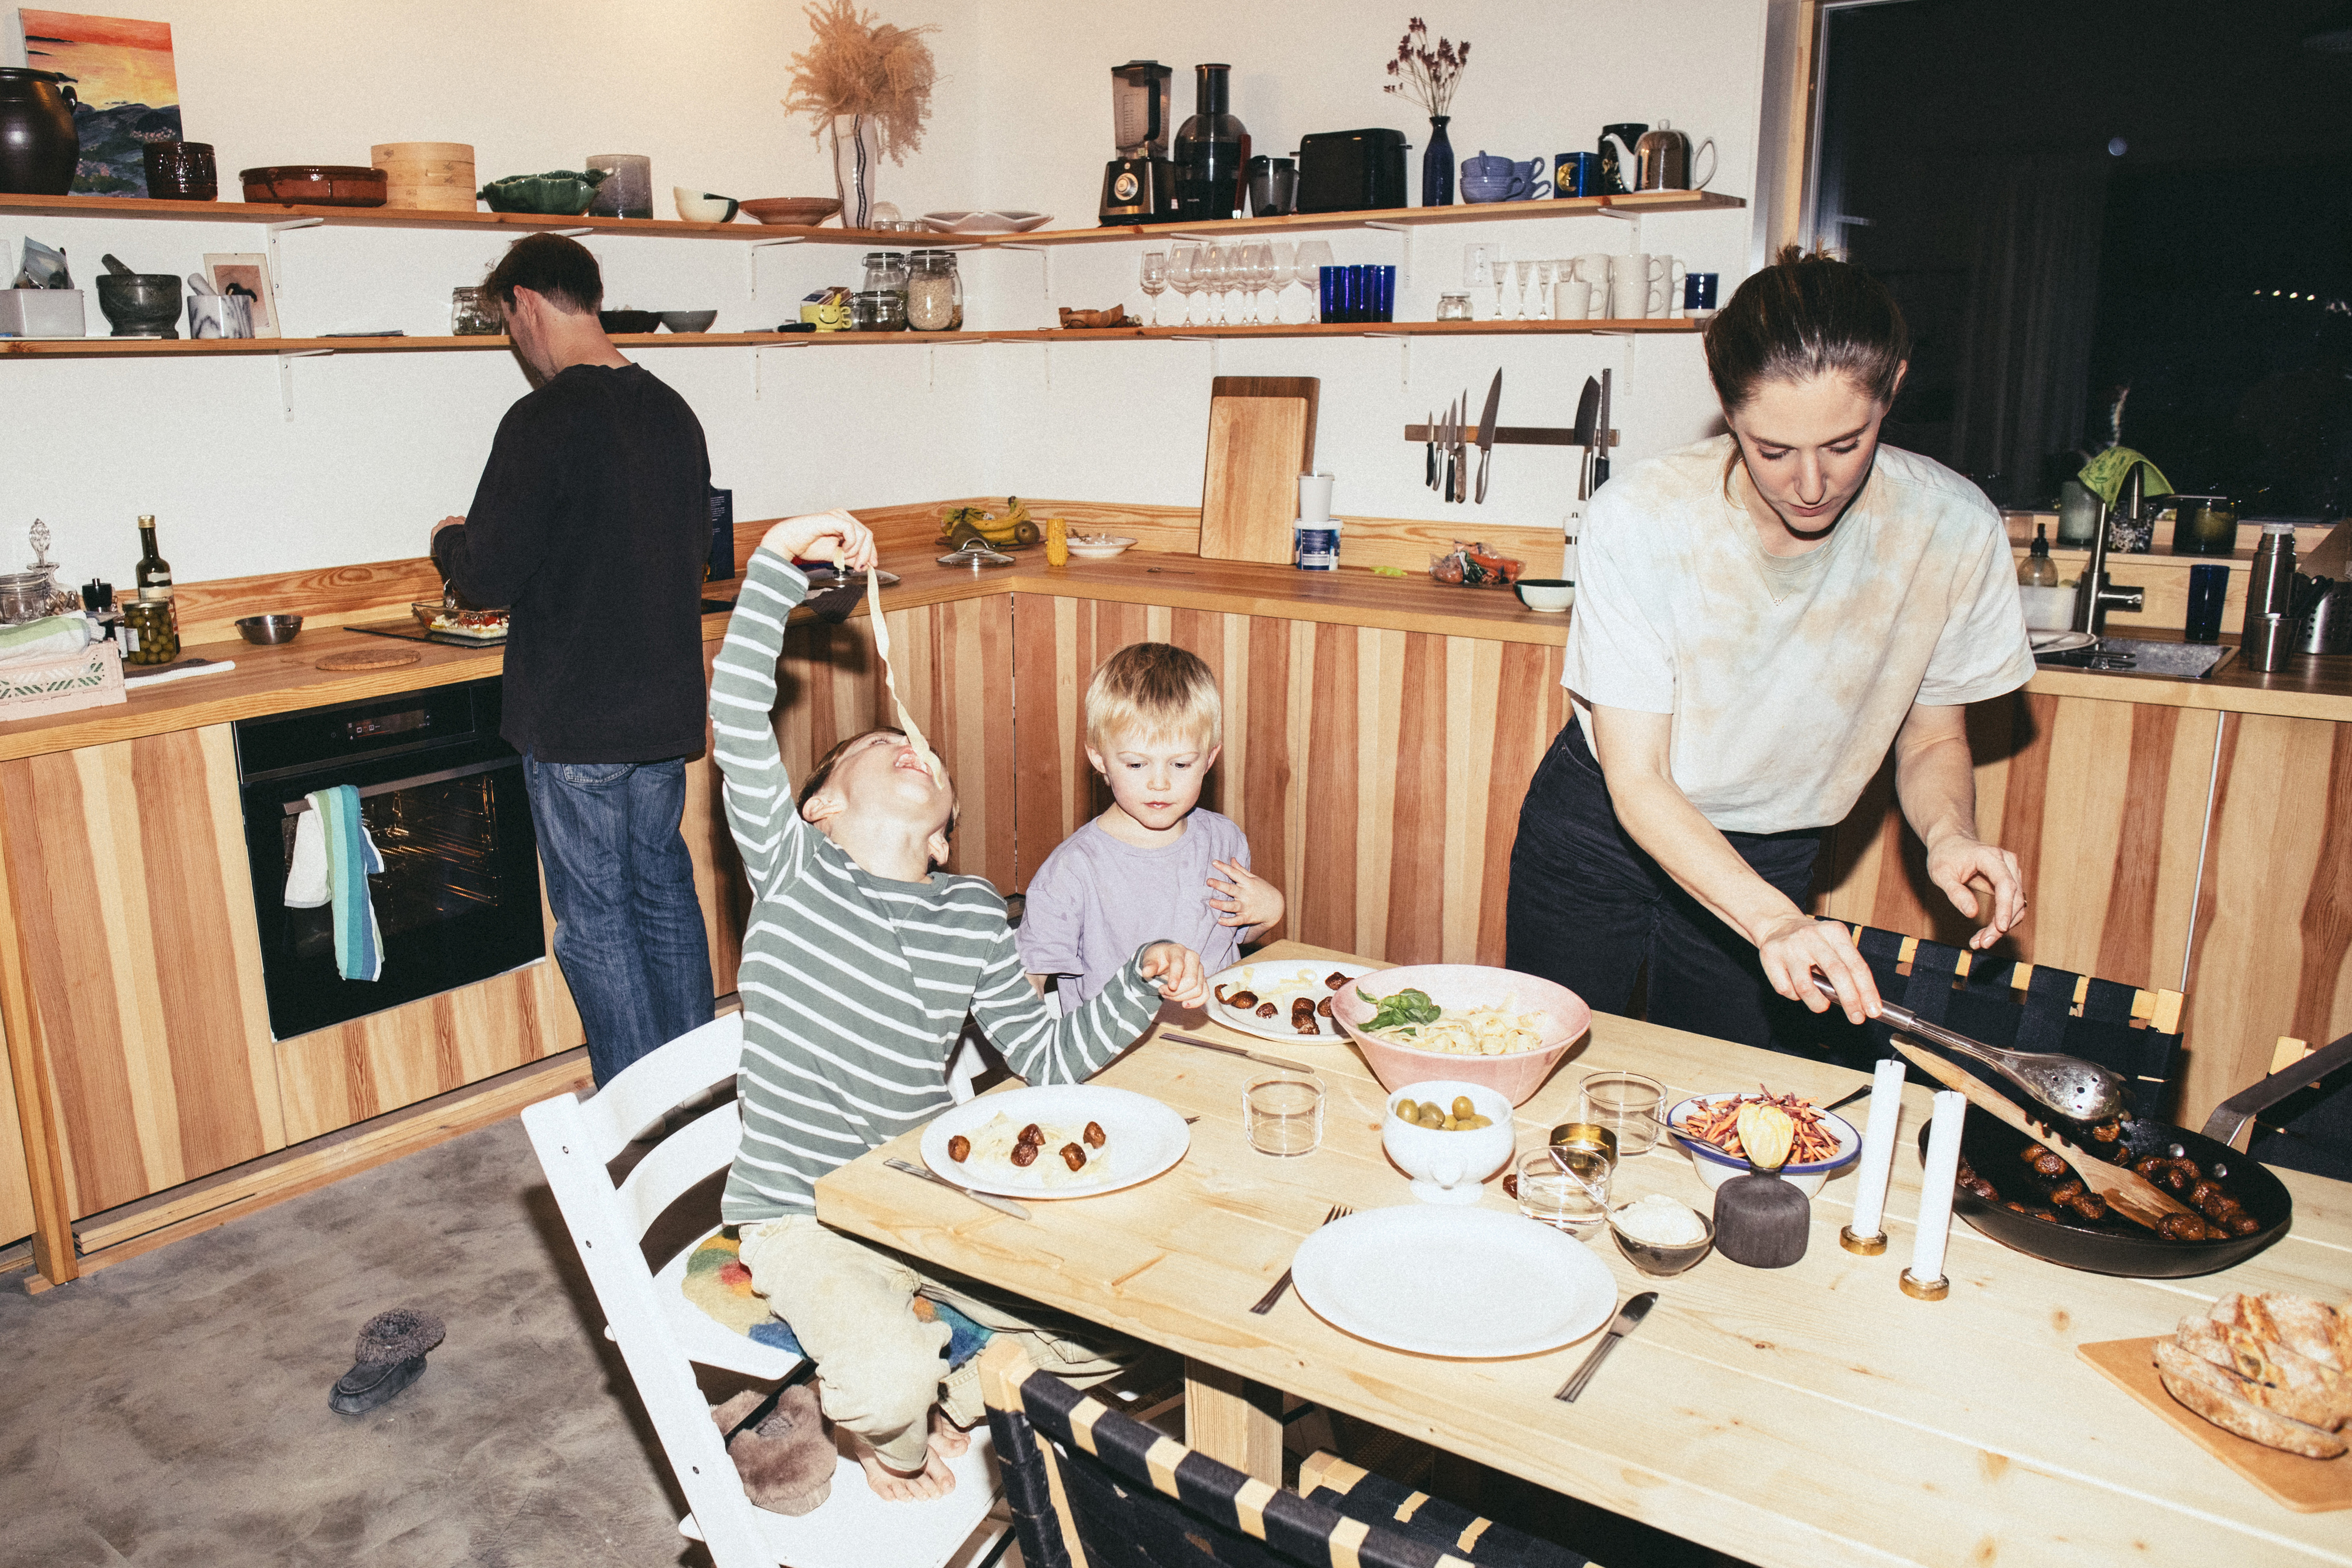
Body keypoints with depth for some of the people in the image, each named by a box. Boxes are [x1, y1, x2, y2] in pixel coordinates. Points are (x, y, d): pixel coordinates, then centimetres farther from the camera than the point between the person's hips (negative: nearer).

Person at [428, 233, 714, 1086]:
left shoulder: (545, 420, -16)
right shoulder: (673, 413, 7)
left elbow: (489, 575, -17)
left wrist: (449, 539, 6)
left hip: (575, 725, -7)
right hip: (666, 710, 7)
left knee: (596, 921, 4)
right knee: (666, 896, 18)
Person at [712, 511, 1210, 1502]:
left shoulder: (973, 915, 3)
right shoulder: (792, 869, -7)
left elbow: (1047, 1060, 3)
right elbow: (738, 715, -20)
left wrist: (1144, 984, -11)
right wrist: (779, 561, -22)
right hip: (798, 1216, -4)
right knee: (888, 1381, -29)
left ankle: (953, 1397, 21)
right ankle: (890, 1441, 10)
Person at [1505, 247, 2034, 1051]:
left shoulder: (1953, 527, -19)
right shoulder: (1640, 519, -26)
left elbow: (1932, 739, -3)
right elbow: (1636, 782, -25)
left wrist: (1948, 833, -26)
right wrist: (1772, 920, -39)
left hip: (1770, 860, 2)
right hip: (1603, 833, -2)